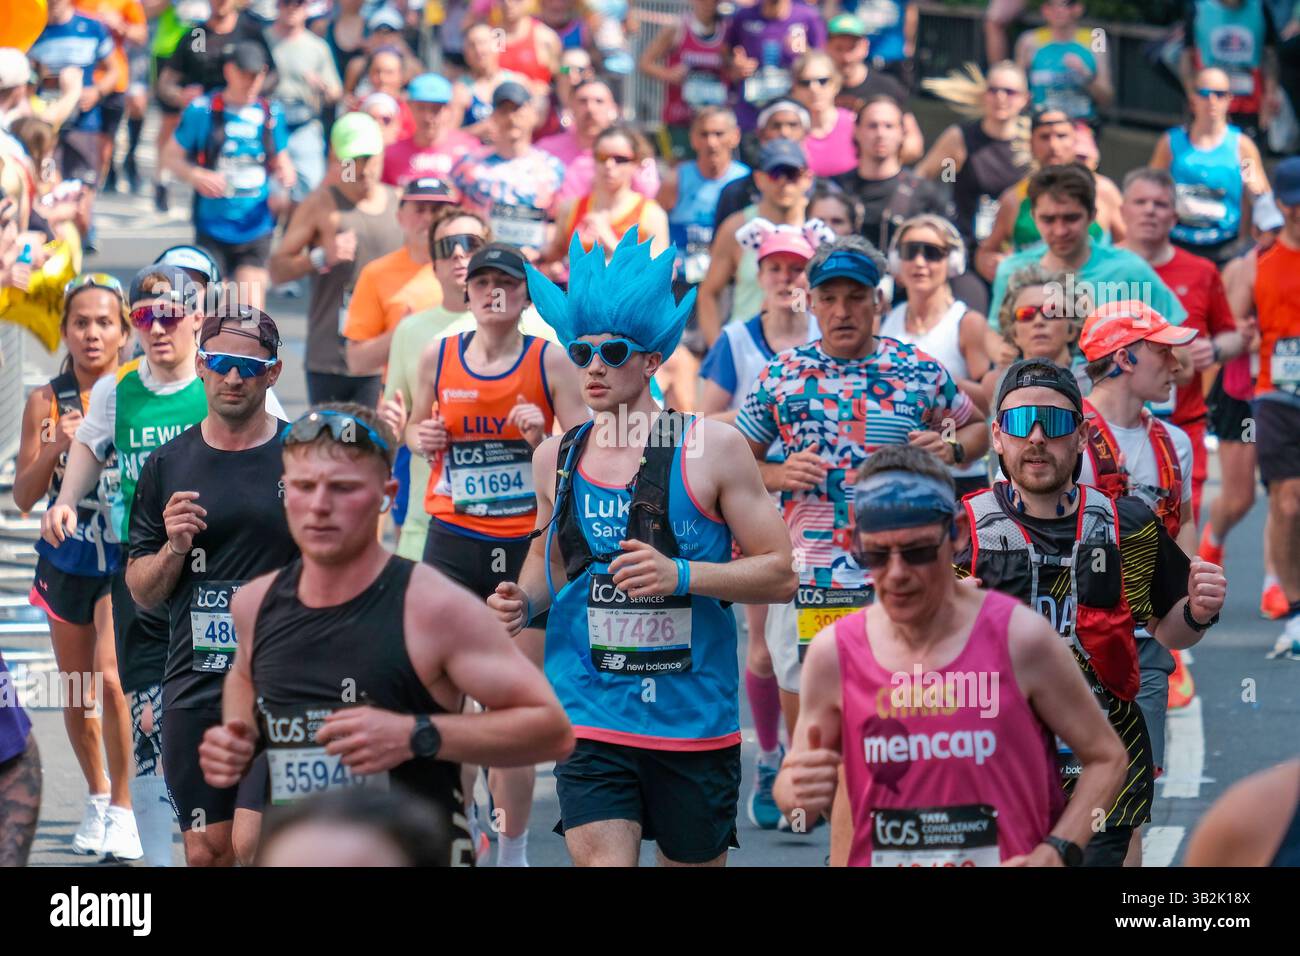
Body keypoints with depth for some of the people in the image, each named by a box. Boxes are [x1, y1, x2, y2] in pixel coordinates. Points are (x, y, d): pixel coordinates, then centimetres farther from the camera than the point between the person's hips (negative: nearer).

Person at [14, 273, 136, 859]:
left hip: (127, 558, -3)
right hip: (67, 562, 3)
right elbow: (23, 496, -3)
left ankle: (122, 809, -4)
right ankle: (96, 798, 32)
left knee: (111, 678, -18)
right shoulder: (46, 401, -3)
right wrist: (57, 446, -20)